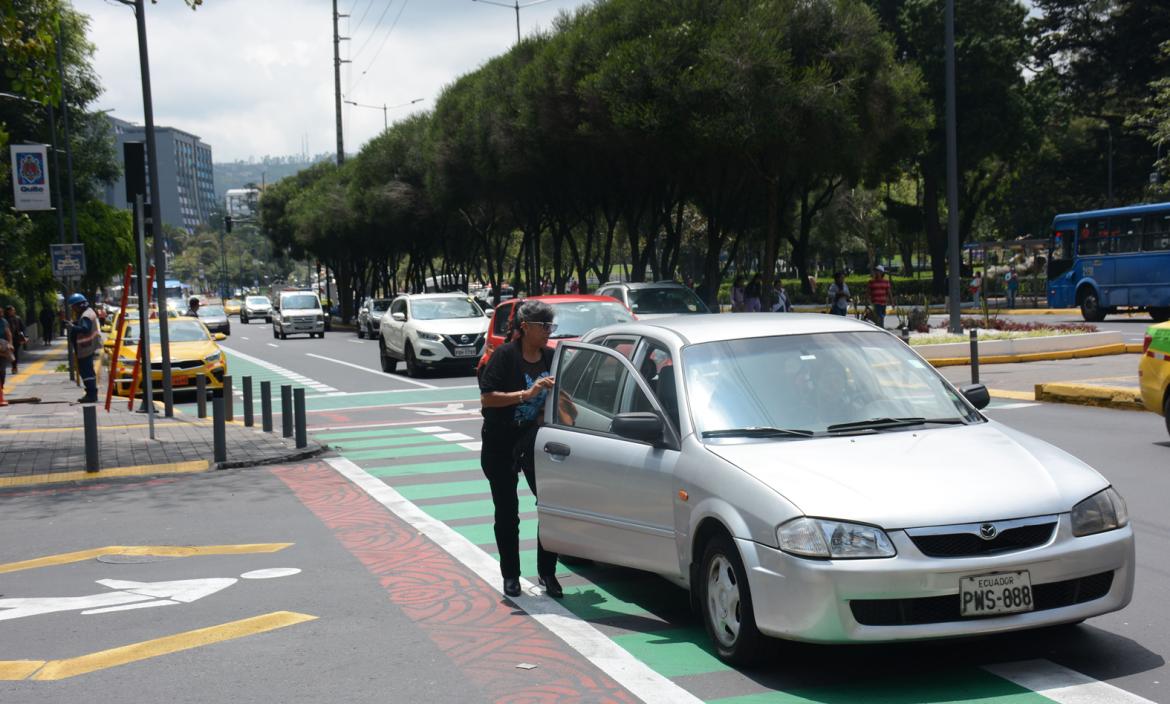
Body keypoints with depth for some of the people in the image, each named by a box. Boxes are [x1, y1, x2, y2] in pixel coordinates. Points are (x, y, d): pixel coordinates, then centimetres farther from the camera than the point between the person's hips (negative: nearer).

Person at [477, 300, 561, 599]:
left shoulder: (551, 357, 2)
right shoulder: (505, 355, -13)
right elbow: (486, 397, -20)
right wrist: (527, 394, -27)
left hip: (535, 442, 4)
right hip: (501, 446, -4)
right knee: (507, 513, 6)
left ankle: (547, 572, 10)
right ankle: (510, 575, 19)